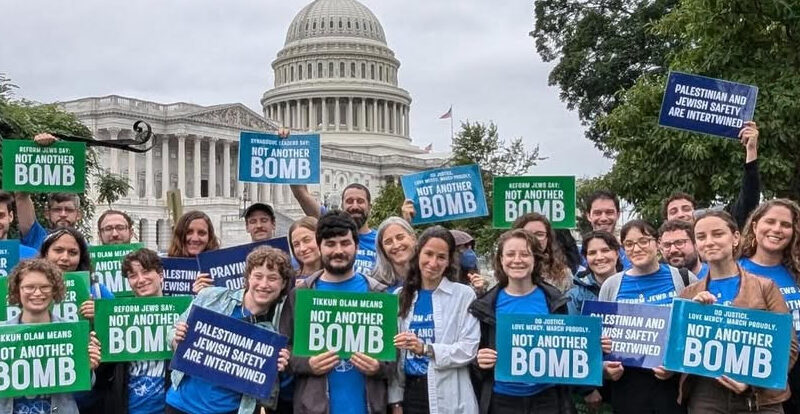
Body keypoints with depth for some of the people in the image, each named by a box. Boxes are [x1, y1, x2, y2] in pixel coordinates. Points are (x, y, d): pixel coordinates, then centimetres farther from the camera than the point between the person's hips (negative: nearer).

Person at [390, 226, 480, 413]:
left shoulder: (464, 295, -2)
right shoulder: (401, 296, 7)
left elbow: (468, 349, -10)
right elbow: (395, 355, 6)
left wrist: (425, 349, -20)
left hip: (449, 398, -2)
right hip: (410, 394, 3)